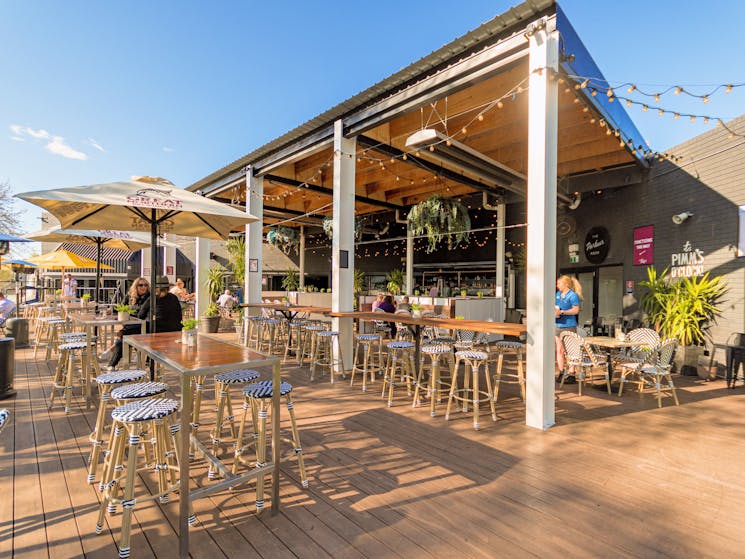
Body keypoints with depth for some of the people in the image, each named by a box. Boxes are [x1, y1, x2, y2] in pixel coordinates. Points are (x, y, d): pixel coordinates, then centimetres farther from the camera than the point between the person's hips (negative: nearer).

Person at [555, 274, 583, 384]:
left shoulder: (572, 295, -9)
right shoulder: (558, 294, 13)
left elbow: (576, 310, -15)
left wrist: (562, 312, -21)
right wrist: (554, 311, 2)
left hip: (568, 326, -7)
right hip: (558, 325, 7)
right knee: (559, 350, 10)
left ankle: (571, 375, 7)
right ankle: (561, 373, 20)